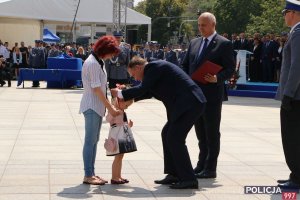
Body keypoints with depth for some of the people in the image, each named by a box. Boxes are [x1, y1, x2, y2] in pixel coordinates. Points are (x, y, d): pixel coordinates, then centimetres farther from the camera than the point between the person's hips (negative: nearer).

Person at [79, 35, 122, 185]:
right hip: (92, 106, -9)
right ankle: (88, 176, -1)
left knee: (94, 140, 11)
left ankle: (91, 173, 16)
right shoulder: (92, 63, -17)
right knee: (90, 141, -5)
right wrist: (110, 108, -17)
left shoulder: (98, 62, 12)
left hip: (98, 107, 9)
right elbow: (96, 89, -19)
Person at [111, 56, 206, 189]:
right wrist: (127, 95, 20)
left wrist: (121, 94, -1)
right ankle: (174, 175, 18)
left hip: (189, 103, -11)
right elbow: (148, 92, 28)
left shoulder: (153, 67, -9)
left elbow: (143, 89, -14)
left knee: (175, 139, -9)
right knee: (167, 134, 14)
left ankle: (189, 179, -6)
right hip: (186, 103, 11)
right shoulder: (156, 68, 21)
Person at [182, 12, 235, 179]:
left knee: (212, 132, 0)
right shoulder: (194, 43, 15)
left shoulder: (224, 44, -5)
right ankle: (202, 165, 22)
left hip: (212, 94, -6)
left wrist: (217, 78, -25)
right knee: (200, 131, 13)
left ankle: (210, 169, 4)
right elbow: (186, 65, 18)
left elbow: (230, 69, -8)